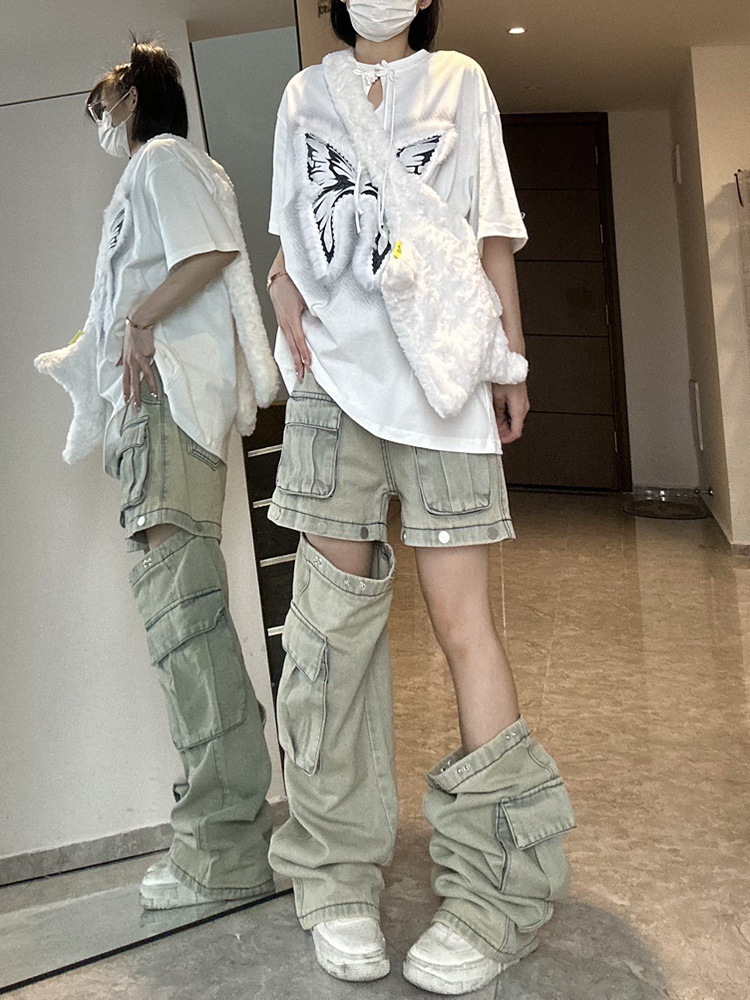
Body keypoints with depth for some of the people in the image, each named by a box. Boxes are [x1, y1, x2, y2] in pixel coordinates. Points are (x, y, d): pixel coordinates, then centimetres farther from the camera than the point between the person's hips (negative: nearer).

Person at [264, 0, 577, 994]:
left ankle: (499, 888, -1)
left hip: (442, 371, -2)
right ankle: (338, 873, 7)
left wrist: (511, 360, 6)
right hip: (333, 375, 2)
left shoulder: (460, 82, 16)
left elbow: (493, 238, 11)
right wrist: (289, 311, 2)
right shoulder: (304, 94, 20)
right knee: (334, 607, -4)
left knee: (460, 611, -9)